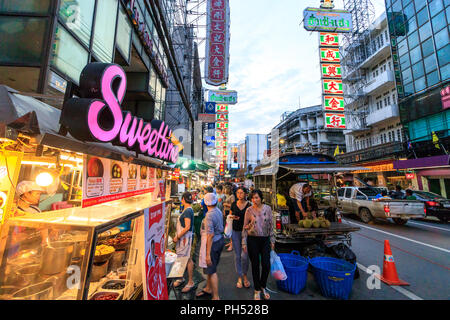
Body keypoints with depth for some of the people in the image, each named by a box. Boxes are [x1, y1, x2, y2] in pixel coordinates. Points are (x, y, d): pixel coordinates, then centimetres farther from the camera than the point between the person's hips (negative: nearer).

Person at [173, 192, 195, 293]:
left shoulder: (188, 211, -21)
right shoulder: (188, 210, 9)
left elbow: (187, 227, -24)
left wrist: (178, 237, -18)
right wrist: (178, 236, 17)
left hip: (186, 237, -9)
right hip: (182, 237, 9)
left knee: (188, 259, 2)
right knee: (181, 258, 18)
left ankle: (190, 282, 16)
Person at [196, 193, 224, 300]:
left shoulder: (209, 215, -25)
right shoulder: (219, 211, 1)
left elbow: (210, 235, -26)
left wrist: (208, 254, -21)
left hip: (213, 243, -9)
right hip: (220, 240, 9)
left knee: (211, 271, 7)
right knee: (211, 268, 24)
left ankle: (216, 297, 20)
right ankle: (208, 288, 43)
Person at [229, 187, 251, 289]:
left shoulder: (249, 205, -7)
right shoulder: (234, 204, 1)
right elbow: (230, 215, 14)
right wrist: (232, 217, -8)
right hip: (235, 231, 3)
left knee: (244, 256, -3)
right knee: (237, 255, 11)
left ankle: (245, 275, 25)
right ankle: (239, 277, 29)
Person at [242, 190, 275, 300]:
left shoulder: (267, 208, -3)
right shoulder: (249, 210, -7)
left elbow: (271, 225, 5)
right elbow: (245, 227, -2)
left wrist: (272, 240, 6)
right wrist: (244, 242, -3)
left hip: (265, 239, 2)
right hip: (253, 240, -1)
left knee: (266, 265, 3)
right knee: (255, 265, 10)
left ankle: (263, 286, 31)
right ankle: (257, 290, 31)